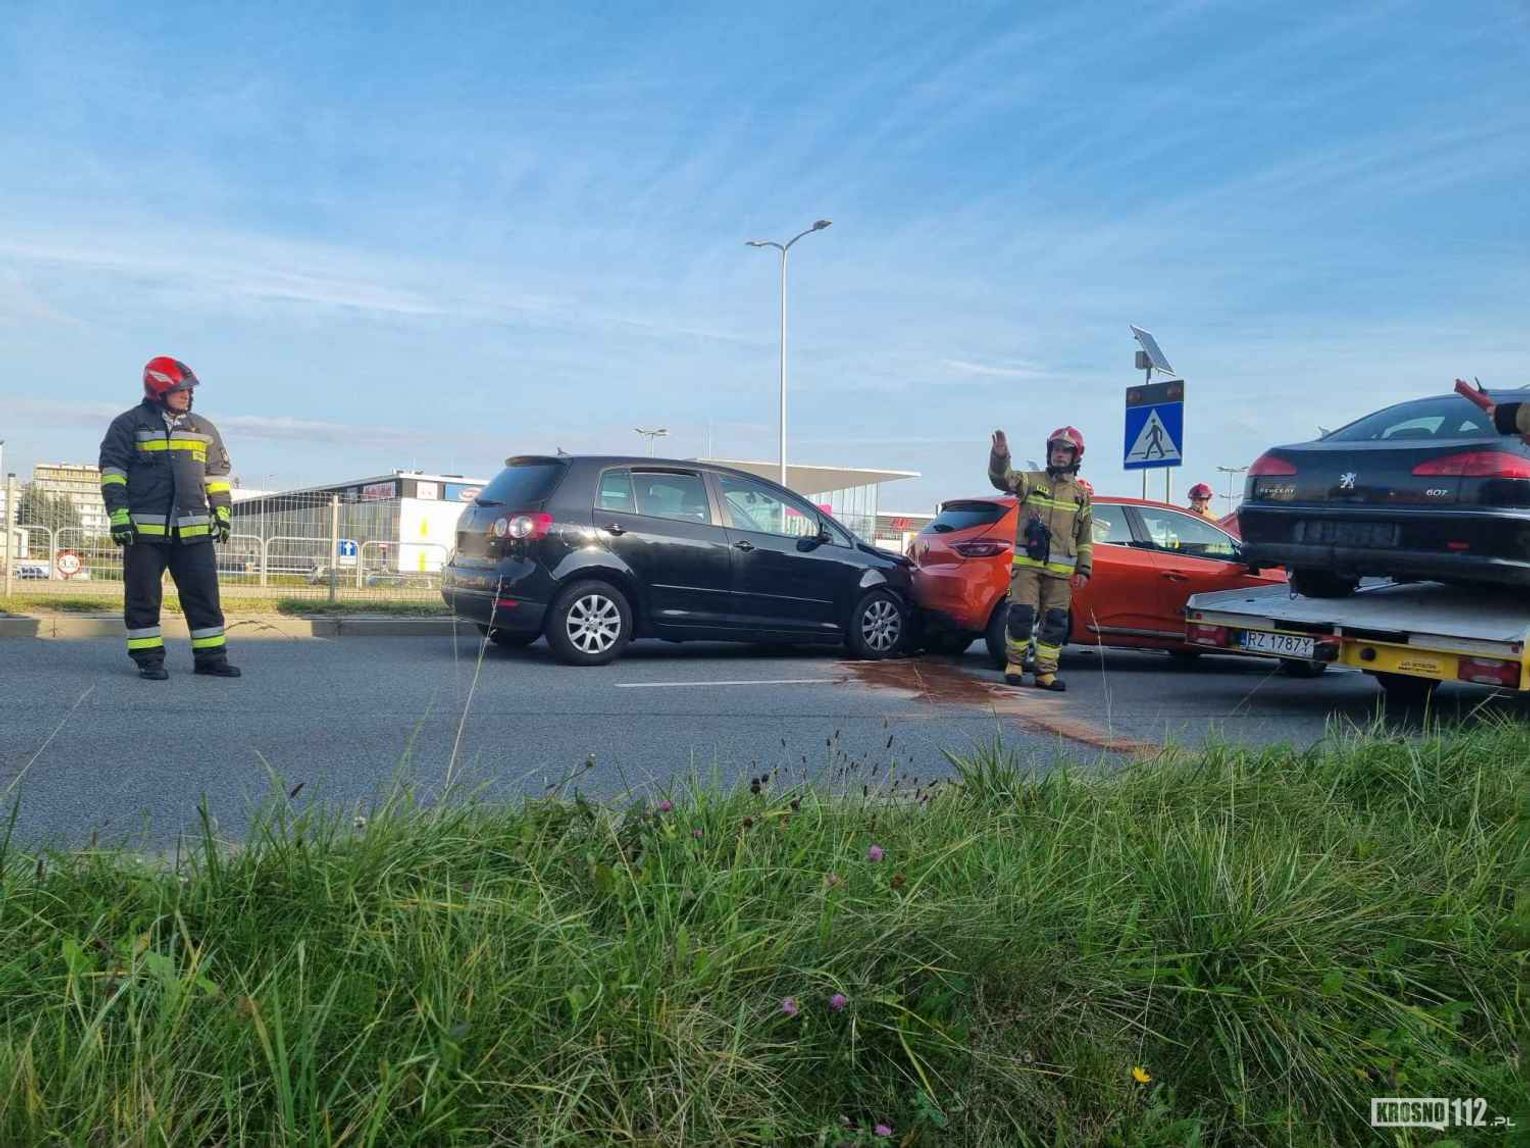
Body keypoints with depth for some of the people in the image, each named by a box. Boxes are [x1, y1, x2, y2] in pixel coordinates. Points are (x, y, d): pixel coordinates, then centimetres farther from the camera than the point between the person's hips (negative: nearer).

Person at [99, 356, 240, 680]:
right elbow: (112, 469, -1)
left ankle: (210, 656, 9)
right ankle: (148, 659, 10)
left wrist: (222, 511, 13)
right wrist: (118, 512, -9)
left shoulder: (202, 428, 16)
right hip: (145, 529, -3)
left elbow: (217, 472, 20)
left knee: (204, 593, 2)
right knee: (143, 596, 2)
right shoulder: (129, 424, 2)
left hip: (193, 530, 3)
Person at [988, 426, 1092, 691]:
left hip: (1060, 571, 3)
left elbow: (1085, 537, 15)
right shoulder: (1031, 480, 6)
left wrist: (1084, 569, 7)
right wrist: (1000, 455, -33)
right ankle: (1014, 663, 10)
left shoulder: (1081, 494, 13)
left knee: (1055, 622, 4)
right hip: (1027, 564, -2)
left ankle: (1046, 671, 12)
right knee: (1021, 614, -8)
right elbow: (1001, 478, -13)